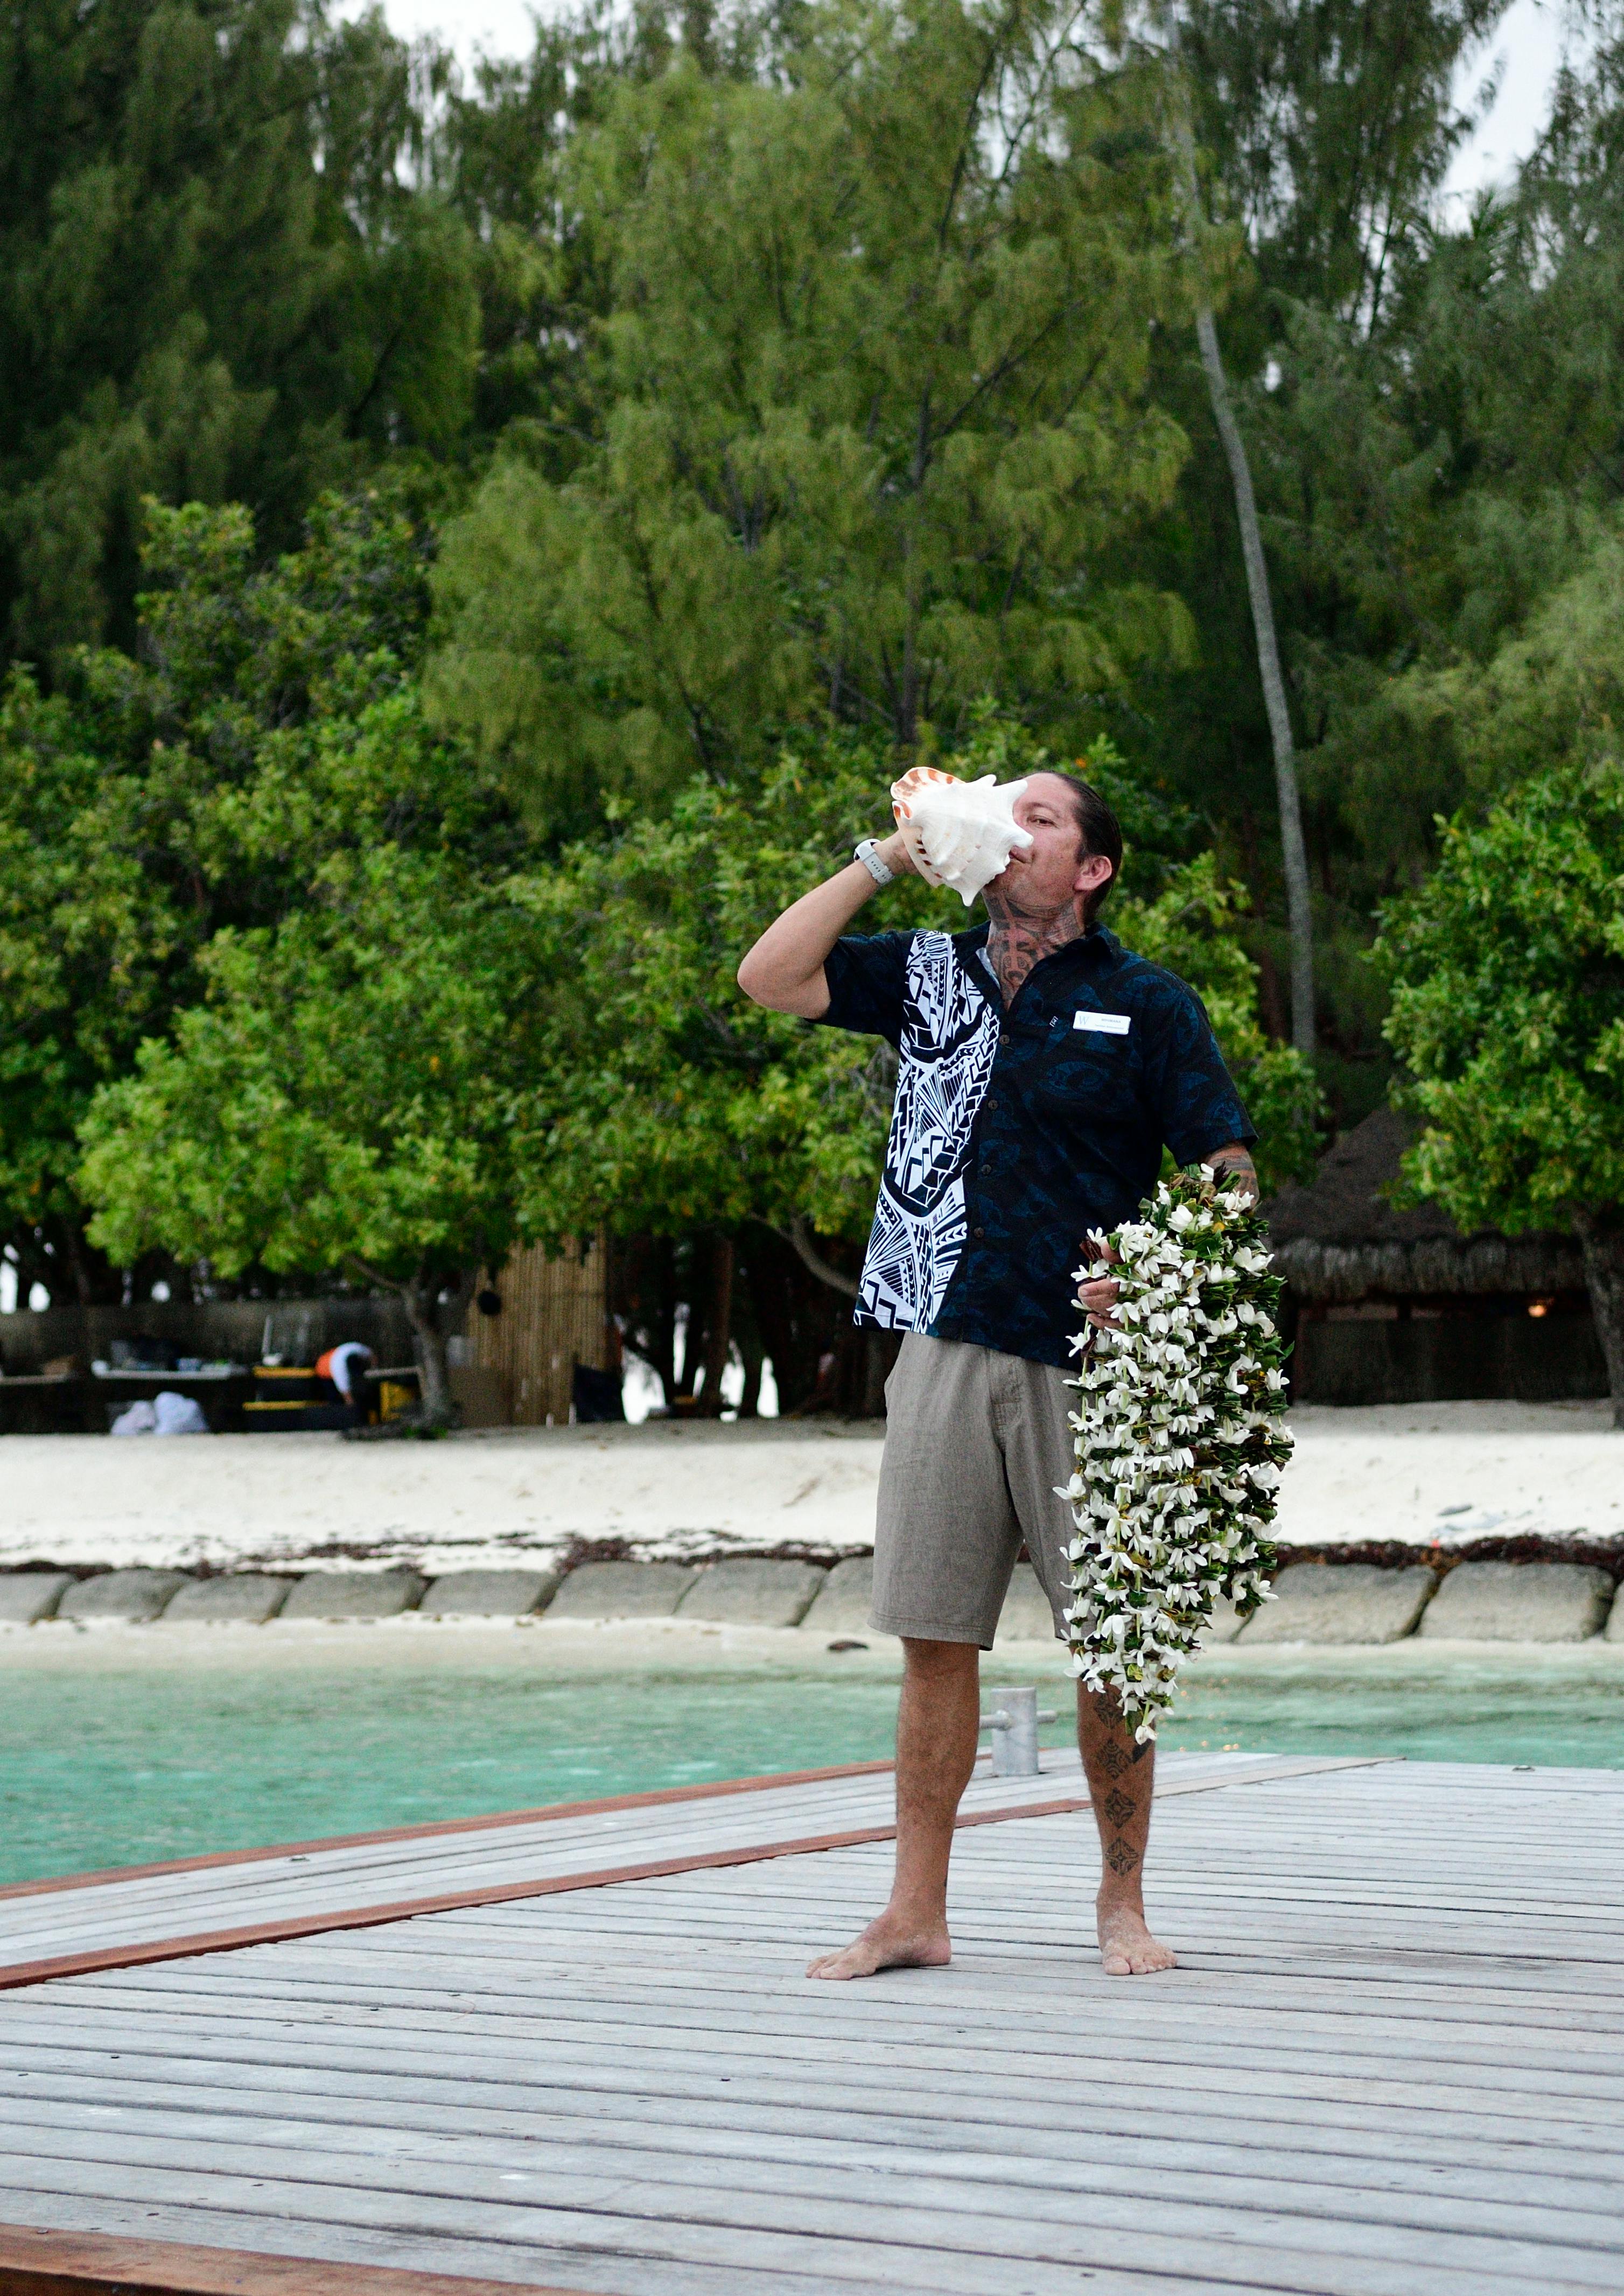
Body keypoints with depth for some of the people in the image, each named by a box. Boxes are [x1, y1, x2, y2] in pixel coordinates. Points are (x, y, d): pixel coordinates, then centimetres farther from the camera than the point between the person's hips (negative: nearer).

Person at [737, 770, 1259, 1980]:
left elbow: (1230, 1175, 0)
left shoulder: (1148, 1004, 2)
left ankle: (1124, 1906, 12)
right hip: (949, 1350, 3)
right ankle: (916, 1913, 10)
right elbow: (771, 977, 6)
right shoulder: (931, 974, 13)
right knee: (934, 1640, 4)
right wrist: (887, 858, 3)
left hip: (1086, 1363, -3)